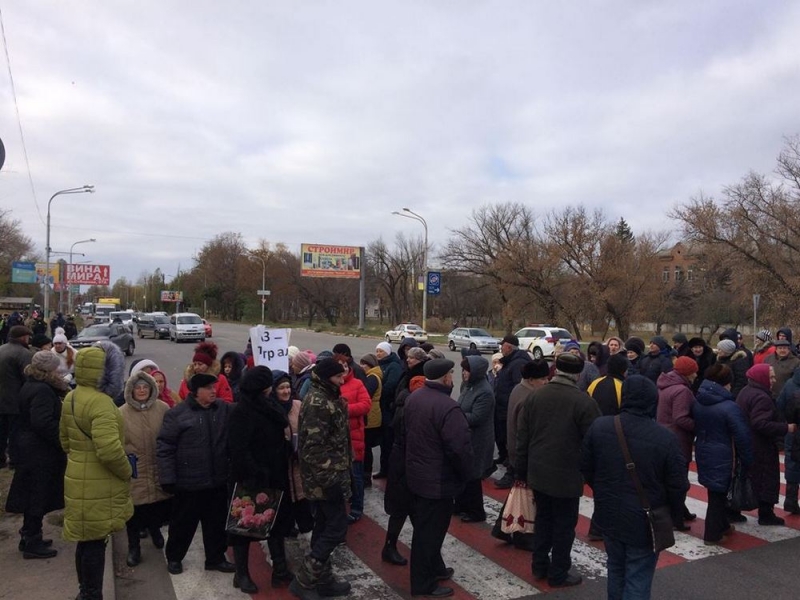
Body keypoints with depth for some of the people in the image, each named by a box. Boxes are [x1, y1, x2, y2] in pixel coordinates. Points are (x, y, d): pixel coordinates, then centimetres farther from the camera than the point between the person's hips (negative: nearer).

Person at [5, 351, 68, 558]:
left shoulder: (30, 386, 11)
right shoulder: (42, 391, -21)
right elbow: (43, 422, -29)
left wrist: (60, 389, 3)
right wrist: (62, 442, -20)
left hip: (30, 447, 10)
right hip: (41, 451, -10)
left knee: (33, 495, 19)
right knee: (38, 496, 2)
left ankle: (29, 537, 32)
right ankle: (32, 544, 13)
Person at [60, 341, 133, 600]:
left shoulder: (71, 398, 5)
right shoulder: (101, 402, -25)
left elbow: (65, 439, 17)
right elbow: (109, 450, -31)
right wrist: (127, 472, -14)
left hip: (80, 481, 9)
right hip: (99, 487, -9)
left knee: (86, 540, 22)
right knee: (95, 543, 4)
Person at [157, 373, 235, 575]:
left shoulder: (225, 410, 1)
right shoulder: (176, 414, -9)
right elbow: (164, 447, -9)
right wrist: (167, 478, -11)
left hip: (218, 480, 3)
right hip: (188, 482, -3)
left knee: (217, 522, 15)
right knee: (183, 522, 14)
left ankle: (216, 558, 32)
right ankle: (174, 557, 36)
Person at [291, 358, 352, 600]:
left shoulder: (324, 397, 10)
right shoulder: (318, 403, -21)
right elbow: (313, 446, -25)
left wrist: (339, 472, 22)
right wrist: (330, 479, -24)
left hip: (323, 476, 10)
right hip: (326, 477, -10)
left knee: (323, 527, 16)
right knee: (337, 528, -3)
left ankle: (323, 580, 27)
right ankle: (303, 581, 5)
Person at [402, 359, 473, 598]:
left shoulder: (413, 398, 1)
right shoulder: (447, 408, -28)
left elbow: (403, 433, 11)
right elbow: (460, 448, -28)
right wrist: (468, 474, -11)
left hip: (415, 475, 9)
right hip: (438, 481, -9)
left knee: (423, 526, 22)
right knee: (430, 531, 5)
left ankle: (434, 568, 39)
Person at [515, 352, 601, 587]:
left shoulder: (535, 396, -1)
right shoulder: (583, 401, -16)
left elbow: (522, 436, 4)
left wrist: (522, 470, 13)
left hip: (538, 472, 5)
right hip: (567, 476, -5)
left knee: (543, 518, 20)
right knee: (564, 525, 10)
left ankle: (539, 566, 31)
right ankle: (558, 574, 21)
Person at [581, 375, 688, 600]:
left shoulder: (599, 427, -10)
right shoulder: (665, 438, -20)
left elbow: (585, 468, 1)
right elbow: (678, 486, -11)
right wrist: (671, 513, 9)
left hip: (609, 516, 4)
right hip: (645, 523, -3)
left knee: (616, 569, 24)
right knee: (638, 581, 9)